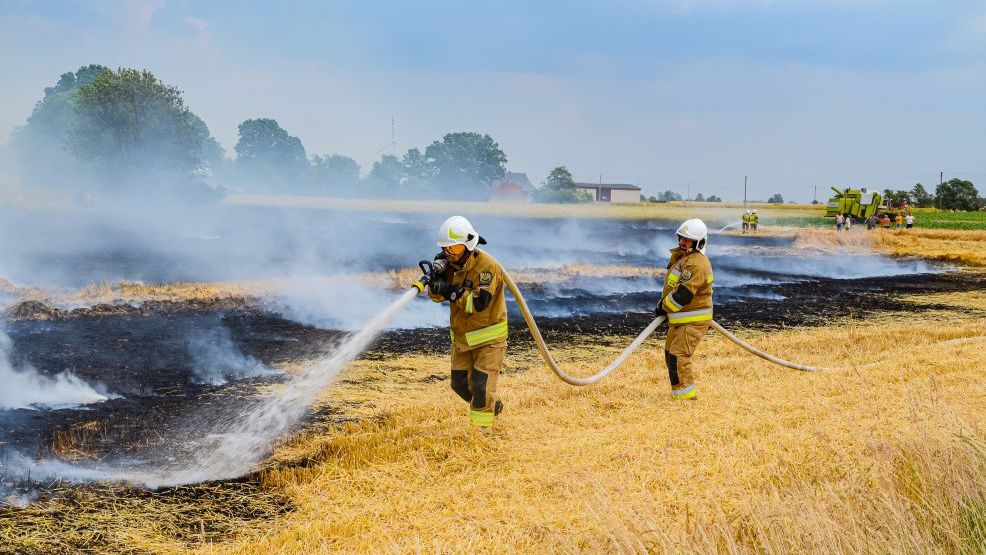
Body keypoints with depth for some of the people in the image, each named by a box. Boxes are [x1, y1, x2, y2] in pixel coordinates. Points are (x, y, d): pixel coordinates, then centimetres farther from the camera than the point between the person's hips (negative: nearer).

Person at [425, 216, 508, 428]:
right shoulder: (452, 263, 1)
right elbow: (436, 296, -1)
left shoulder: (487, 266, -21)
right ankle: (492, 406, 35)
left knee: (481, 387, -9)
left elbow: (479, 303, -29)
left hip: (488, 337, -7)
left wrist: (452, 292, -35)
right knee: (460, 384, 12)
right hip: (462, 336, 7)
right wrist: (437, 276, -21)